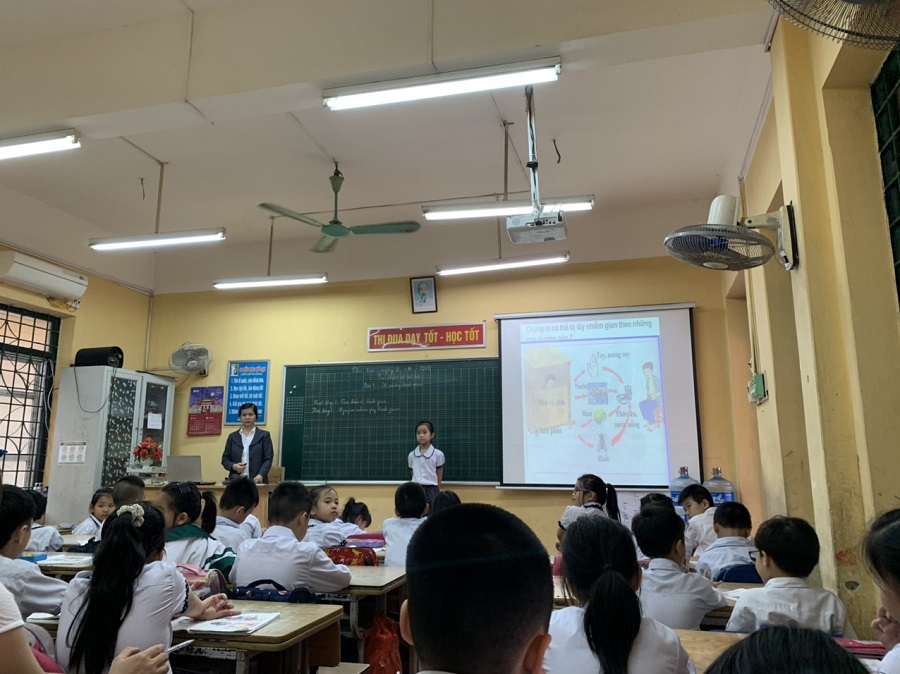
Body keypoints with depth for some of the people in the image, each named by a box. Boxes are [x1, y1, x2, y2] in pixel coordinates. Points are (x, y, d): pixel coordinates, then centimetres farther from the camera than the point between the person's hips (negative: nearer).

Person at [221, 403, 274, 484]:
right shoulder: (233, 436, 13)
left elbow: (268, 458, -1)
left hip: (257, 480, -2)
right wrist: (233, 466, -8)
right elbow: (225, 458, 14)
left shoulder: (264, 435, 5)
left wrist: (261, 475, -17)